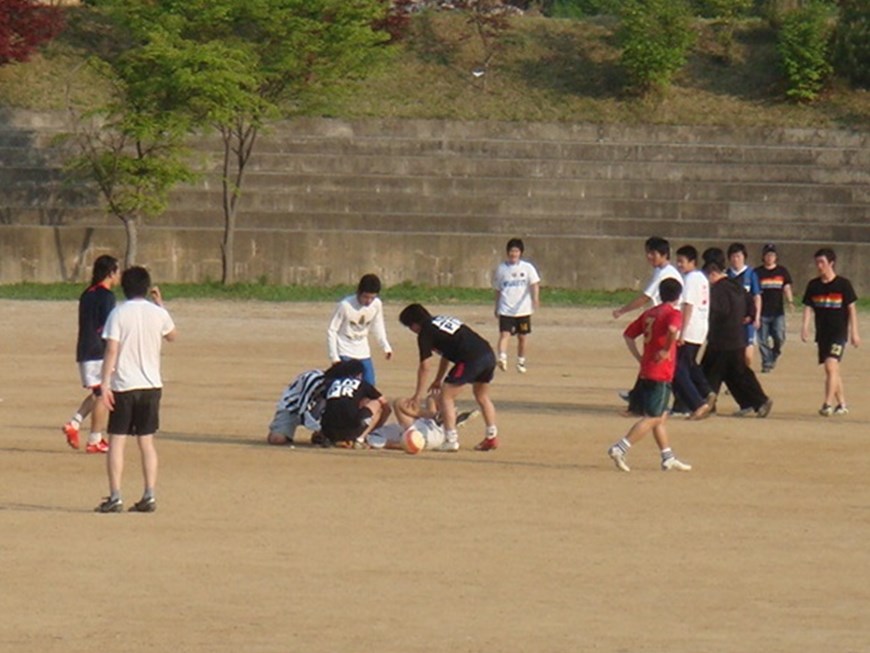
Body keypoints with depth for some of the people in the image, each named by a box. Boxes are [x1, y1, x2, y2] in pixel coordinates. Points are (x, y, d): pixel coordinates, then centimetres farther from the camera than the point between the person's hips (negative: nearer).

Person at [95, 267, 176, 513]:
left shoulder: (118, 314, -7)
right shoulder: (158, 313, 2)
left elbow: (112, 350, -14)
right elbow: (172, 335, 23)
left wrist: (105, 383, -12)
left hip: (123, 385, -3)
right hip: (151, 385, 3)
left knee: (116, 441, 0)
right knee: (147, 442, 10)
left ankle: (115, 497, -6)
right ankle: (149, 497, 7)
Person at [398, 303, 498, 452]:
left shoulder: (425, 333, 2)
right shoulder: (442, 320, 26)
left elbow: (424, 367, 1)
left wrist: (418, 395, 8)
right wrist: (438, 380, 39)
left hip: (471, 359, -8)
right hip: (488, 354, 8)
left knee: (447, 396, 2)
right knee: (482, 397, 26)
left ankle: (451, 441, -3)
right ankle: (492, 437, 29)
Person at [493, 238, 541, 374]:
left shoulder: (527, 268, 0)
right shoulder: (501, 268, 4)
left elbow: (534, 284, -8)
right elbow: (498, 290, 13)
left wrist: (535, 298, -27)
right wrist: (497, 308, 18)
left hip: (523, 310, 0)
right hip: (506, 310, 0)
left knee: (522, 337, 9)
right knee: (504, 334, -17)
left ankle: (521, 362, 24)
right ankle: (502, 358, -29)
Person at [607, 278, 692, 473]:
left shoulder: (649, 313, 13)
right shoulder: (673, 313, -9)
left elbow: (628, 334, 14)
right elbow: (672, 329, -32)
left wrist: (639, 358, 14)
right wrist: (667, 349, -18)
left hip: (646, 372, 8)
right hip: (661, 374, -8)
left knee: (661, 416, 15)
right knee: (652, 418, -6)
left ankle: (668, 458, 20)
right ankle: (619, 449, -15)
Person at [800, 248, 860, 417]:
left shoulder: (843, 284, -6)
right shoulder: (813, 285, 6)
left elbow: (851, 308, -2)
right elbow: (808, 307, 5)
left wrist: (854, 332, -4)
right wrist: (805, 326, -11)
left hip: (839, 332, -5)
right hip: (822, 333, 5)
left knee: (831, 366, -19)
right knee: (832, 370, 12)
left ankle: (828, 404, -22)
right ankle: (842, 404, 23)